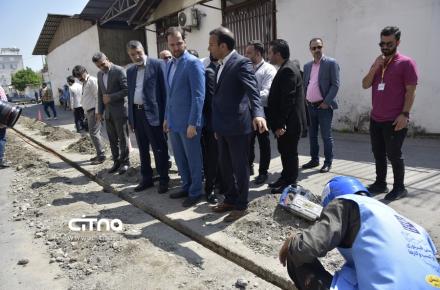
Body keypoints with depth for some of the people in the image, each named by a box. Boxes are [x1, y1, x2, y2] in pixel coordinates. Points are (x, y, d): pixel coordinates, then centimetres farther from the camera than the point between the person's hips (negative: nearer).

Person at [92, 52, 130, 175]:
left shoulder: (119, 71, -8)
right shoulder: (99, 74, 13)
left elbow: (127, 90, -14)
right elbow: (100, 94, 16)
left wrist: (111, 97, -16)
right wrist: (100, 111, 10)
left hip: (120, 110, -6)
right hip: (108, 112, 6)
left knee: (123, 138, 3)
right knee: (112, 139, 10)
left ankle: (125, 162, 15)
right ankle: (116, 161, 21)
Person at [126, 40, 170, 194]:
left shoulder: (156, 65, -4)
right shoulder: (130, 71, 14)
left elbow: (164, 90, -7)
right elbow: (130, 94, 16)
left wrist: (164, 115, -11)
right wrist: (130, 117, 12)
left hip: (152, 113, -6)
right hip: (136, 113, 6)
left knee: (159, 148, 1)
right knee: (143, 149, 14)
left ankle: (163, 179, 12)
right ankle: (146, 178, 26)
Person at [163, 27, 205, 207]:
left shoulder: (193, 63, -12)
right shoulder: (169, 64, 14)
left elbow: (198, 96, -17)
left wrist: (193, 123, -20)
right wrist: (166, 117, 17)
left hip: (188, 122, -8)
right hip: (173, 121, 8)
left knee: (193, 159, 6)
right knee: (180, 158, 17)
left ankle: (195, 192, 20)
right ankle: (186, 187, 33)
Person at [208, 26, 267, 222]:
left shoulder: (241, 63, -13)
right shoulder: (221, 65, 14)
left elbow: (252, 90, -25)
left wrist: (258, 113, -44)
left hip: (238, 126, -8)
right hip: (223, 127, 9)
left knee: (240, 167, 5)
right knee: (225, 166, 17)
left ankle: (241, 205, 19)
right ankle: (230, 199, 33)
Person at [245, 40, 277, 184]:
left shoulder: (269, 70, -8)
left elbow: (266, 92, -21)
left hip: (262, 110, -6)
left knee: (263, 143, 6)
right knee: (248, 140, 15)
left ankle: (263, 172, 19)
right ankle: (249, 166, 33)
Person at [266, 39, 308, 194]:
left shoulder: (288, 70, -18)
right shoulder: (287, 68, 13)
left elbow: (288, 100, -23)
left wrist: (280, 124, -22)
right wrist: (278, 123, 17)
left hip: (289, 123, -10)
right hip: (284, 122, 10)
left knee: (289, 153, 2)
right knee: (285, 151, 18)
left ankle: (290, 184, 15)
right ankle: (285, 178, 32)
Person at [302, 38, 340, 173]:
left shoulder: (331, 63, -4)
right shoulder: (307, 66, 13)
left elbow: (335, 85, -9)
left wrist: (326, 102, -15)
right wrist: (304, 100, 5)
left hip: (324, 106, -6)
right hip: (310, 106, 6)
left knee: (326, 136, 0)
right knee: (312, 135, 12)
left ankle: (328, 162, 12)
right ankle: (314, 159, 25)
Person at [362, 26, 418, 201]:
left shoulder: (406, 63, -5)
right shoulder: (378, 63, 15)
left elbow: (410, 91, -10)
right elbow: (365, 85, 7)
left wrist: (405, 114, -18)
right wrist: (374, 67, -6)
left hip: (394, 120, -6)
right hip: (375, 119, 6)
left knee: (393, 154, -1)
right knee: (378, 153, 12)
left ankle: (399, 188, 13)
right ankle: (380, 183, 24)